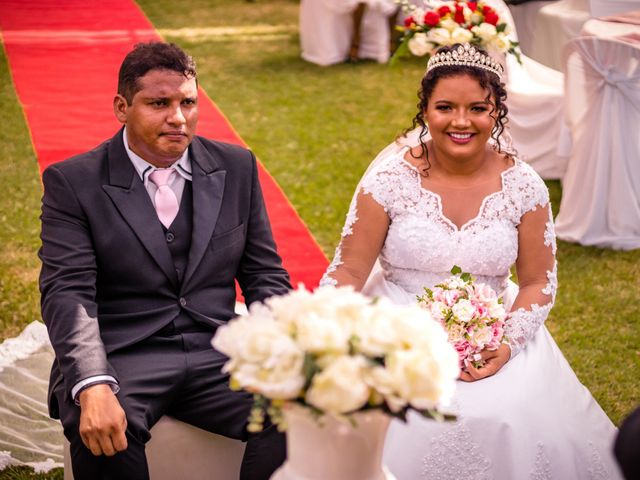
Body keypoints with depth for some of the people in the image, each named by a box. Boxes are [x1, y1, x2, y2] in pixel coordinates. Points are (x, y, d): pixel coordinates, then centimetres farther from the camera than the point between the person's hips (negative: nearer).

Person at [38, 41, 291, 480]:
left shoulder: (236, 167, 11)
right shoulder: (73, 182, 1)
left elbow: (264, 274, 11)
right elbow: (68, 293, -9)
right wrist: (94, 386, -26)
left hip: (216, 354, 3)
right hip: (121, 357, -2)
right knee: (100, 432, -34)